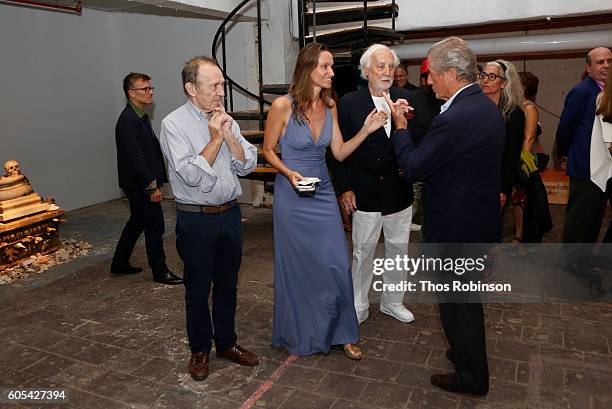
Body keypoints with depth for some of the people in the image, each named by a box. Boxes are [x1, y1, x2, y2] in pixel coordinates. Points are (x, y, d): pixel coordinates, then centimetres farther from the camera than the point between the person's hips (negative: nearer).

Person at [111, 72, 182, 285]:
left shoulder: (141, 117, 13)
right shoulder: (127, 121, -19)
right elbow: (135, 158, -22)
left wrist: (157, 181, 14)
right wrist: (152, 186, -20)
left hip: (140, 185, 10)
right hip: (140, 185, -10)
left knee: (137, 222, 19)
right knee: (155, 227, -1)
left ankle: (120, 264, 33)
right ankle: (160, 271, 12)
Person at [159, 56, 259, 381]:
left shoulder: (225, 120, 6)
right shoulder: (174, 124, -11)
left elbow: (247, 165, 1)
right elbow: (192, 175, -20)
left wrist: (229, 135, -12)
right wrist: (215, 139, -16)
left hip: (229, 213, 5)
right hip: (196, 219, -5)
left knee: (227, 284, 17)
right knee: (198, 289, 10)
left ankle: (226, 343, 35)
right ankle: (199, 350, 30)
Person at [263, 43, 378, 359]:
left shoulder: (330, 106, 2)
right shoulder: (283, 106, -13)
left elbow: (339, 152, 4)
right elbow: (268, 150, -3)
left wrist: (367, 130, -8)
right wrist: (289, 173, -19)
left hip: (323, 194, 4)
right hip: (292, 195, -4)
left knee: (337, 265, 3)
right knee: (296, 267, 9)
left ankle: (342, 332, 23)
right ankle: (300, 333, 31)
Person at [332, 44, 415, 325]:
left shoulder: (406, 99, 2)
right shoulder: (349, 104, -6)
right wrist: (344, 188, -8)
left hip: (400, 193, 4)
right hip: (366, 194, -3)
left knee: (398, 251, 16)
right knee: (363, 252, 9)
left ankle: (392, 302, 36)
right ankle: (359, 307, 27)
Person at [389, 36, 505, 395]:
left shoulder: (455, 118, -27)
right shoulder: (488, 106, 5)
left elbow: (413, 168, -21)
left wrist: (401, 125, -8)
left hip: (458, 227, -9)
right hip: (482, 217, 9)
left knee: (457, 301, 8)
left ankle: (472, 377, 26)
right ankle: (469, 354, 44)